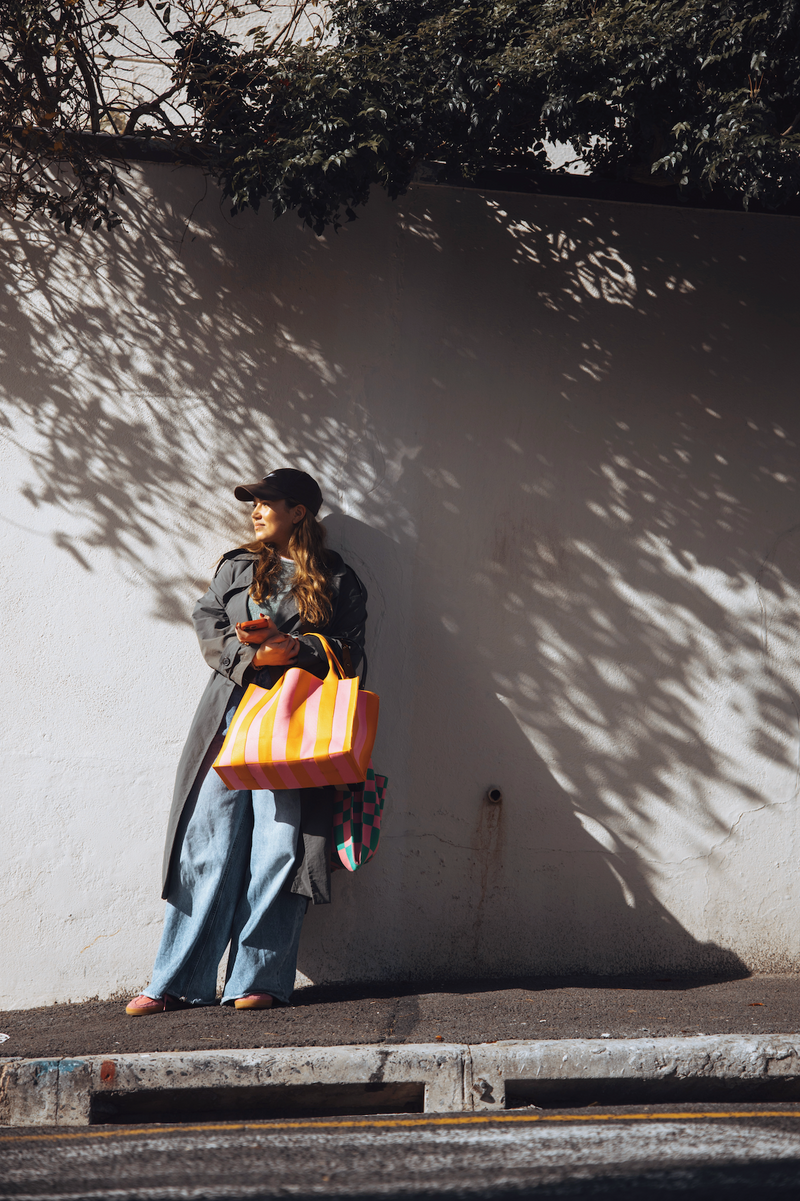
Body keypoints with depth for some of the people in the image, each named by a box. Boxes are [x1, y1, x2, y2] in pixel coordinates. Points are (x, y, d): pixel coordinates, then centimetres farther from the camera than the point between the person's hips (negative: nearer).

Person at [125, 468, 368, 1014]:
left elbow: (350, 652, 7)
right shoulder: (237, 566, 20)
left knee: (279, 844, -8)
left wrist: (295, 649, -11)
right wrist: (250, 655, -7)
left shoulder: (339, 581, 11)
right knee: (210, 841, -4)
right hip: (230, 714, 2)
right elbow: (208, 623, 11)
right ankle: (178, 982, -1)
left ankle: (258, 980, 1)